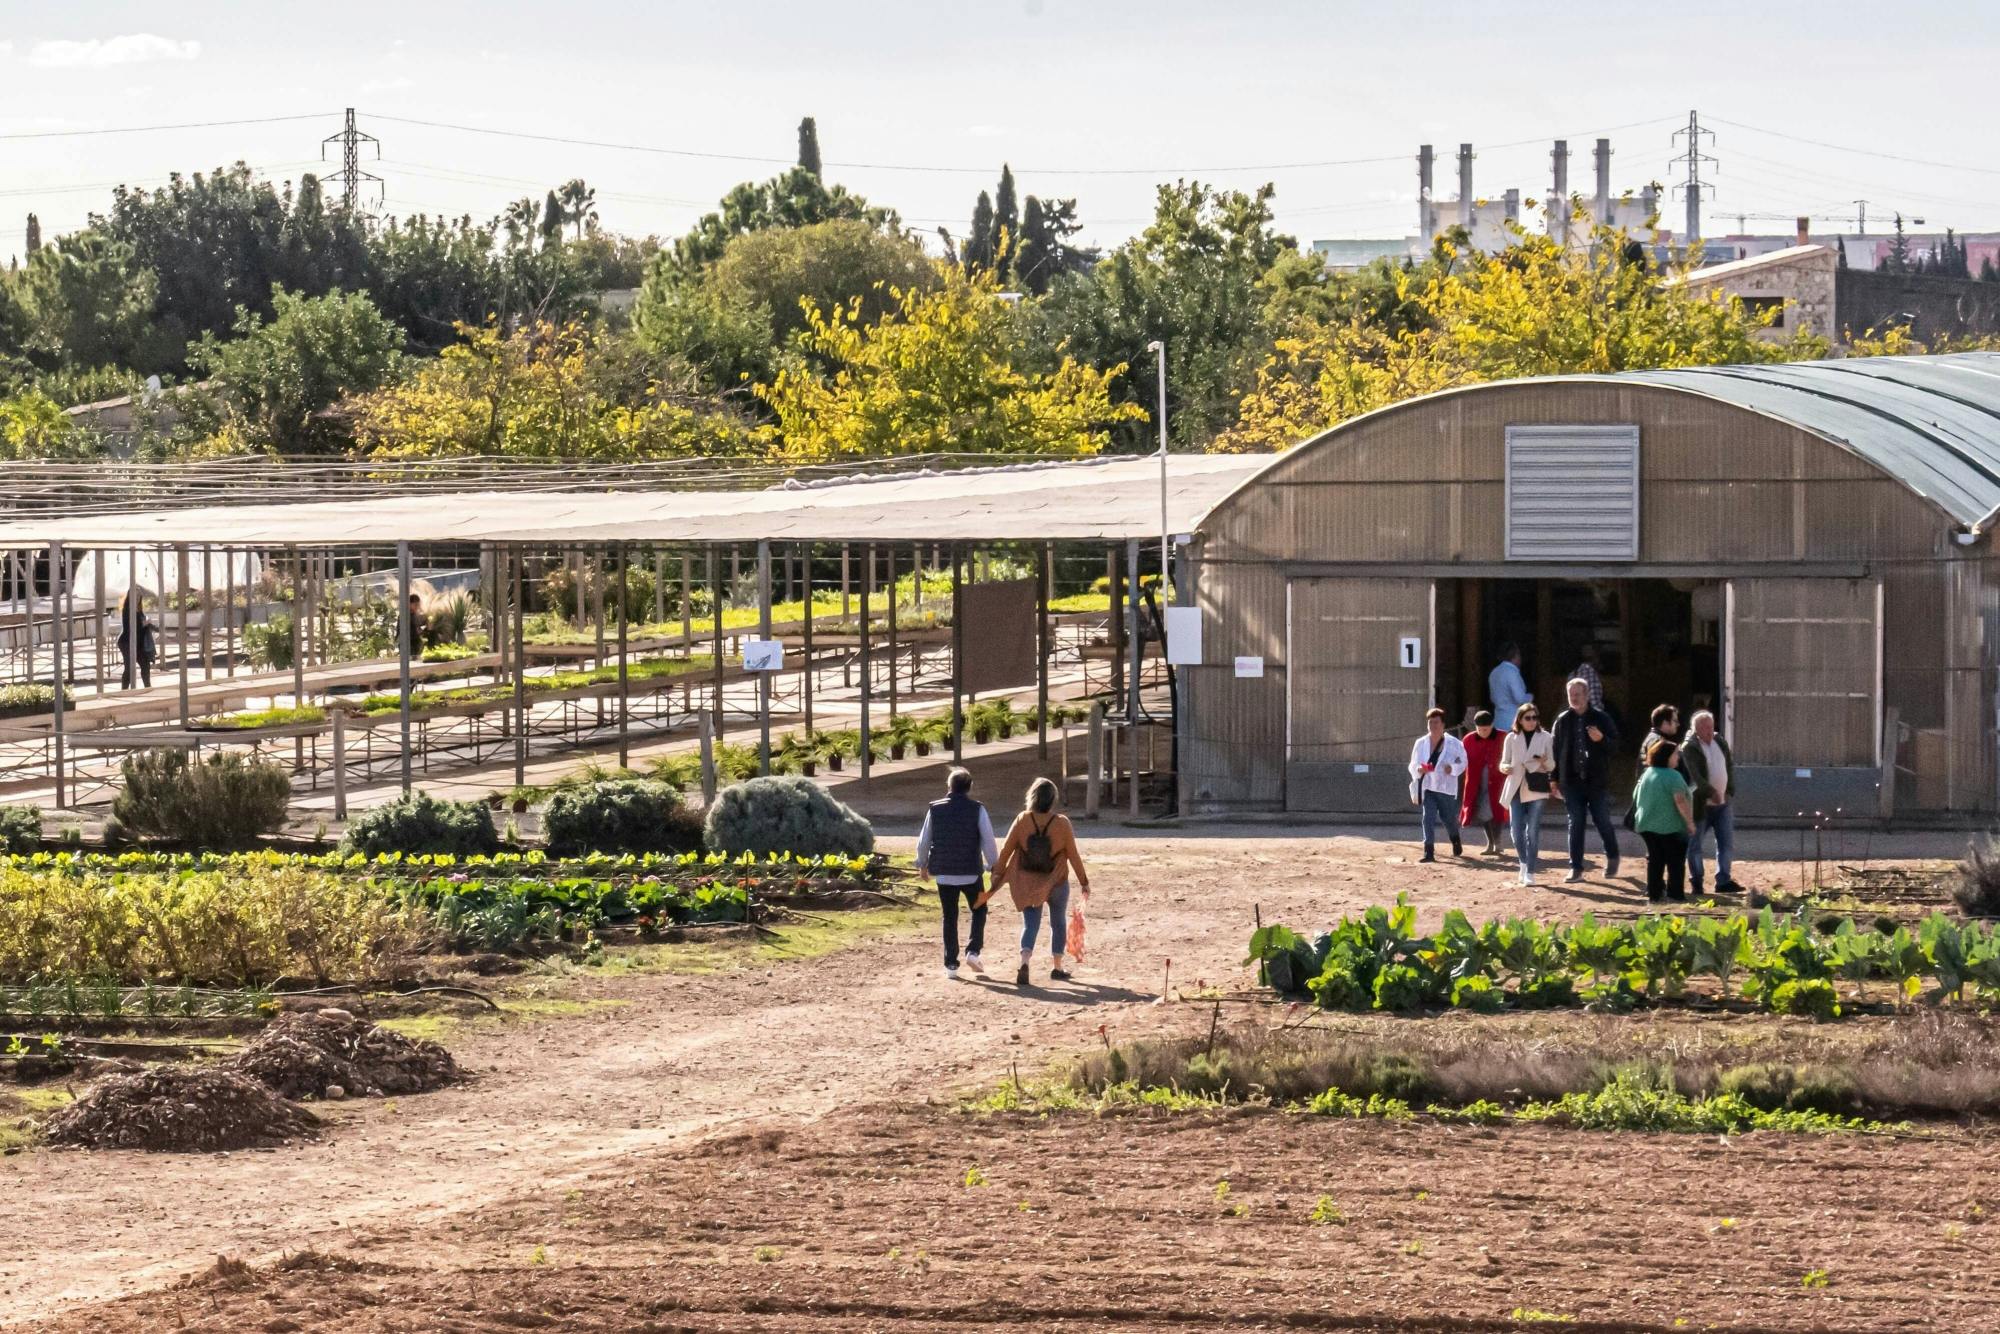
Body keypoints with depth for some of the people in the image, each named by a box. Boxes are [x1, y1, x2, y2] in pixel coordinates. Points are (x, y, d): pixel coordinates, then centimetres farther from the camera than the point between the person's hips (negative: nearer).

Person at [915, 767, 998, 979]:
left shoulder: (935, 810, 0)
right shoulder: (977, 810, -7)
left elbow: (924, 840, 6)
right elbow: (988, 841, -8)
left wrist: (922, 864, 22)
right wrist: (994, 865, 6)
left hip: (944, 873, 2)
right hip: (971, 872, -2)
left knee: (949, 917, 10)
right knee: (979, 910, 18)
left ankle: (951, 964, 7)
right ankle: (973, 951, 0)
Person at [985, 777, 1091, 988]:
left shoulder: (1022, 820, -9)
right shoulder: (1061, 824, -12)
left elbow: (1006, 850, -5)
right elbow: (1073, 855, -8)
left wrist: (998, 875, 7)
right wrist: (1084, 882, 3)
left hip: (1027, 883, 1)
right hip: (1057, 883, -1)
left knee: (1030, 924, 4)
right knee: (1058, 923, 19)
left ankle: (1025, 962, -20)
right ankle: (1057, 967, 26)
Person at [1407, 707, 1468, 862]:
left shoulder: (1453, 743, -6)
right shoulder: (1421, 743, 1)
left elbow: (1463, 762, 2)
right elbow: (1413, 765, 7)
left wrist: (1453, 768, -19)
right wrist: (1419, 770, -17)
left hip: (1446, 787, -1)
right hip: (1427, 787, 1)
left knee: (1449, 819, 12)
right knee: (1428, 818, -12)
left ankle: (1456, 842, 42)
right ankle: (1429, 851, -13)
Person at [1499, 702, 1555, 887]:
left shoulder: (1544, 737, 2)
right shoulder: (1512, 738, 6)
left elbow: (1552, 766, 4)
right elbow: (1504, 762, 8)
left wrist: (1545, 762, -19)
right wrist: (1505, 768, -16)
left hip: (1536, 789, -2)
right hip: (1516, 788, 2)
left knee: (1533, 831, -6)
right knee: (1516, 830, 1)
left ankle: (1530, 872, -4)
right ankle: (1524, 863, 25)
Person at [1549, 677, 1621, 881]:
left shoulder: (1601, 718, -1)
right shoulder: (1563, 721, 5)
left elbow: (1614, 745, 1)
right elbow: (1555, 750, 9)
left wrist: (1601, 739, -21)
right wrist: (1555, 780, 7)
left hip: (1597, 780, -2)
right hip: (1572, 781, 2)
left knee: (1603, 822, 4)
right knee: (1575, 824, 3)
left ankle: (1612, 857, 27)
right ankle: (1576, 867, 6)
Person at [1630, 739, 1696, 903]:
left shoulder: (1646, 775, 10)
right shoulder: (1673, 776, -15)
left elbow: (1636, 798, 19)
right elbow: (1680, 801, -23)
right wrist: (1690, 822, -17)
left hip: (1647, 826, 7)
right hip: (1671, 828, -7)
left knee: (1654, 861, 12)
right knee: (1676, 862, 2)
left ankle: (1653, 895, 11)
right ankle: (1675, 895, 0)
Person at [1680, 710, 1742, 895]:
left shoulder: (1721, 743, 8)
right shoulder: (1690, 748, -13)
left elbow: (1731, 766, 16)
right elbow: (1695, 775, -23)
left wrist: (1729, 790, 4)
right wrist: (1711, 792, -32)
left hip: (1723, 803, 6)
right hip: (1700, 804, -6)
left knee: (1727, 843, 2)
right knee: (1695, 844, 5)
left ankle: (1723, 880, 6)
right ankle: (1696, 882, 15)